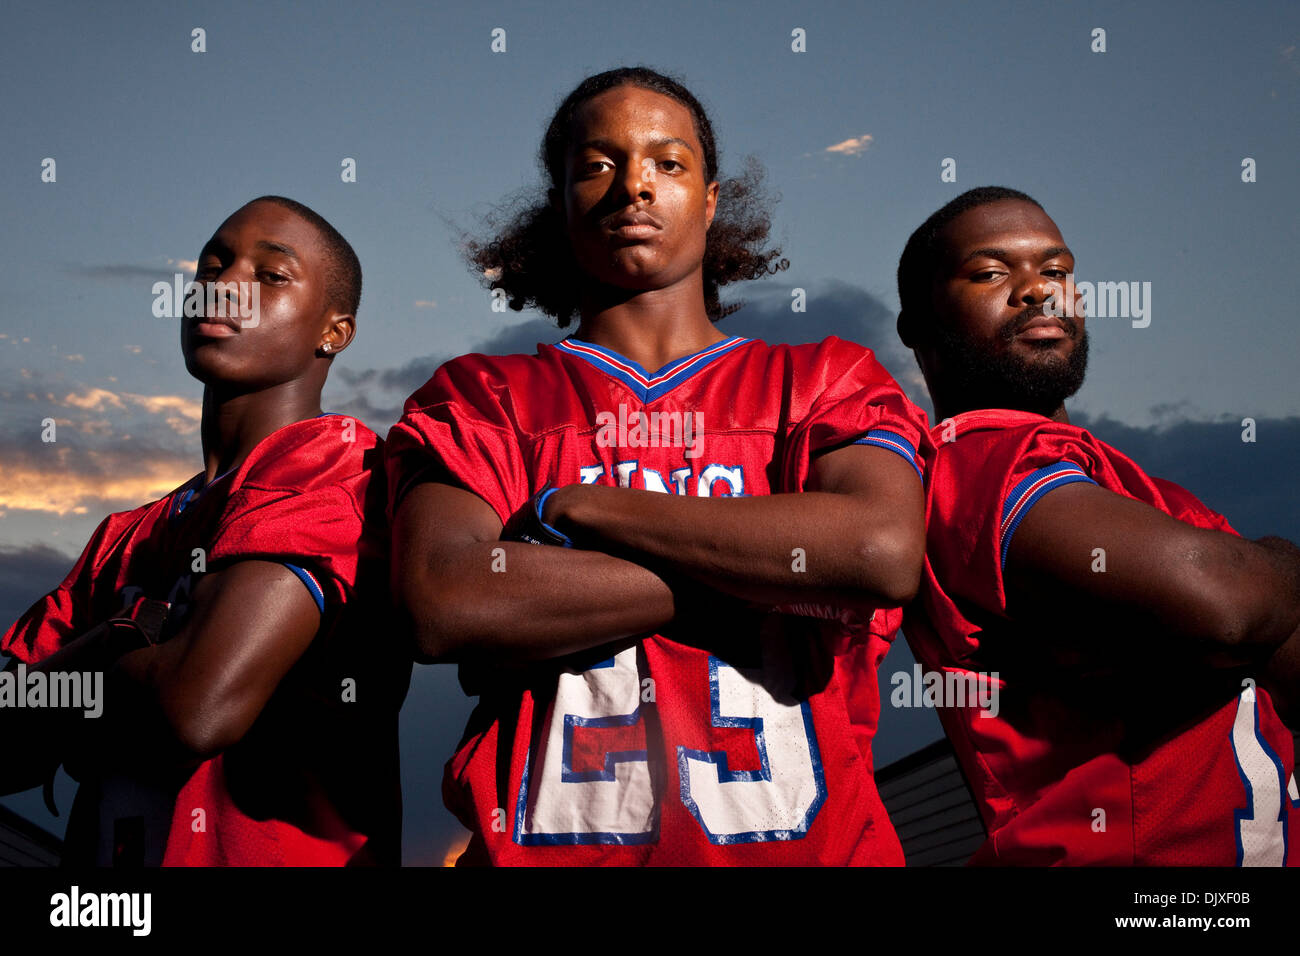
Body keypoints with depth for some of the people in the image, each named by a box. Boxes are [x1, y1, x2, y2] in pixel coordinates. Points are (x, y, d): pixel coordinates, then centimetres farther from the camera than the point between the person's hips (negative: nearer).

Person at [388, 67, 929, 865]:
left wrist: (575, 508, -5)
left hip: (805, 835, 1)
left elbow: (886, 553, -8)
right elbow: (441, 605, -8)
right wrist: (771, 571, -6)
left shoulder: (825, 381, 12)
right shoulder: (476, 399, 11)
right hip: (551, 839, 0)